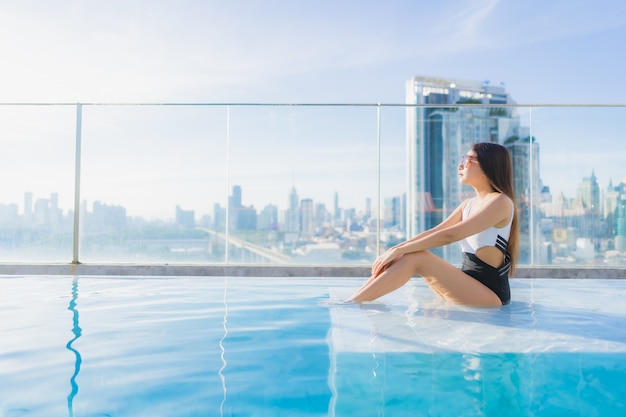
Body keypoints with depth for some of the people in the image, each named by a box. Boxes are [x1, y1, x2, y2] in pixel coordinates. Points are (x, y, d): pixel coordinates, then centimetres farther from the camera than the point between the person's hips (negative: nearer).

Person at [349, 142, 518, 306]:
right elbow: (433, 232, 6)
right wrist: (395, 250, -7)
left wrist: (400, 250, -21)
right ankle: (351, 302, -12)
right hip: (469, 284, 7)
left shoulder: (500, 201, -13)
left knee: (415, 257, -21)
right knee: (409, 254, -8)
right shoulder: (468, 204, 14)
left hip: (490, 293, -7)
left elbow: (448, 235, -22)